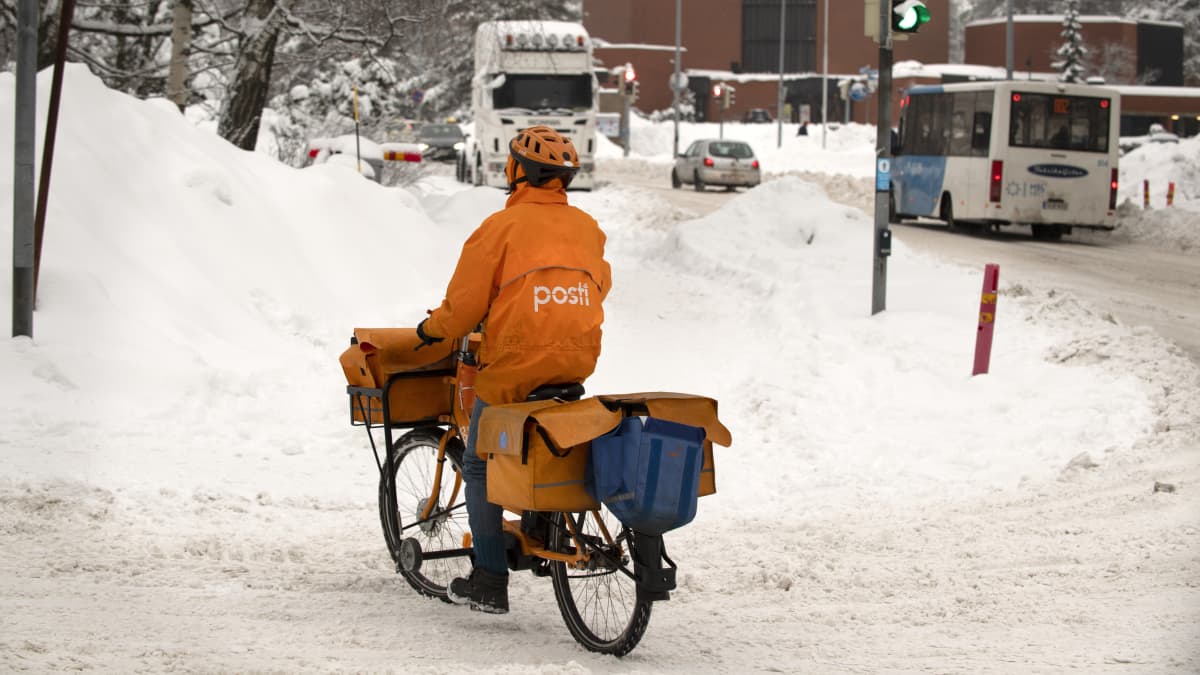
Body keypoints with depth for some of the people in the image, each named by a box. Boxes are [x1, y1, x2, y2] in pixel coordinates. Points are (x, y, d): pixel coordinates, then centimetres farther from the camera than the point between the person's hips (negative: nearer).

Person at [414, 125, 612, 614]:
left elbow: (465, 299, -8)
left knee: (480, 465, 9)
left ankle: (489, 582, 6)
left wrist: (434, 329, 11)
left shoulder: (502, 226, -8)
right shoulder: (586, 227, 8)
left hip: (515, 364, -5)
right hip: (578, 361, 5)